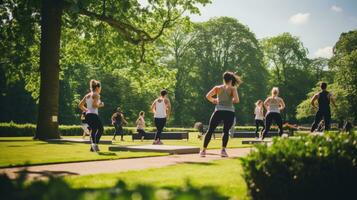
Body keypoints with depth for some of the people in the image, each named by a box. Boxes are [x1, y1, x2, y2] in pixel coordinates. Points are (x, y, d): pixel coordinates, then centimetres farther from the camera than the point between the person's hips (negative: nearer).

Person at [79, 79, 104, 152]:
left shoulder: (87, 95, 17)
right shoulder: (96, 95, -6)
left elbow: (80, 105, 15)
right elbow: (94, 105, -19)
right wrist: (100, 105, -2)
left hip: (87, 115, 8)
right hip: (94, 115, -8)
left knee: (93, 130, 15)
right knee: (101, 129, 2)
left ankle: (92, 147, 12)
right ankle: (95, 143, -15)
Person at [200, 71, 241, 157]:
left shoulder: (218, 88, 8)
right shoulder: (232, 89, 4)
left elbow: (208, 96, -1)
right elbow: (236, 100, -10)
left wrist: (213, 100, 18)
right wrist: (231, 101, 11)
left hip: (219, 111, 1)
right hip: (229, 111, -1)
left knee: (210, 131, 8)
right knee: (226, 131, 11)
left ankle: (203, 150, 5)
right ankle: (223, 150, -5)